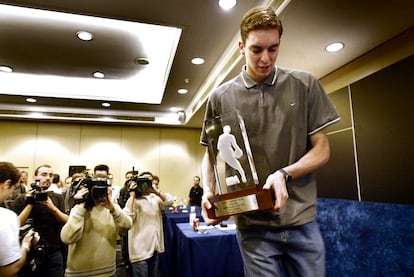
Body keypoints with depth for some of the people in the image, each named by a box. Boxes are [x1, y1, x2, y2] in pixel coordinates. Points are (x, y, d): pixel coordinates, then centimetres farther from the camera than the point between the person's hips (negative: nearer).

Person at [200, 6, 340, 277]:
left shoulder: (305, 85, 0)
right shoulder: (220, 97, -2)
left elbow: (322, 149, 0)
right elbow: (210, 155, 7)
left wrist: (285, 174, -17)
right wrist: (208, 191, -11)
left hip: (302, 220, 2)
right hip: (253, 226, -1)